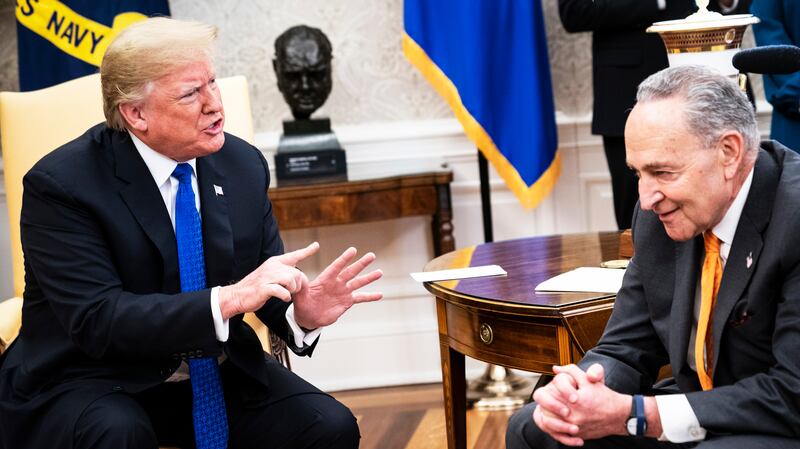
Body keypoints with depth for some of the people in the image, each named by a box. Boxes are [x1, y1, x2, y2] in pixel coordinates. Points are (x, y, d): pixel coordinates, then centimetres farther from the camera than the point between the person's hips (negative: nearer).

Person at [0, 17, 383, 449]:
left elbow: (266, 285, 4)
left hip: (216, 373, 4)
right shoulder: (61, 184, -17)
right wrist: (228, 299, -35)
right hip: (94, 383, -4)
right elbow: (97, 321, -25)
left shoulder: (242, 165, -1)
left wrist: (301, 312, -20)